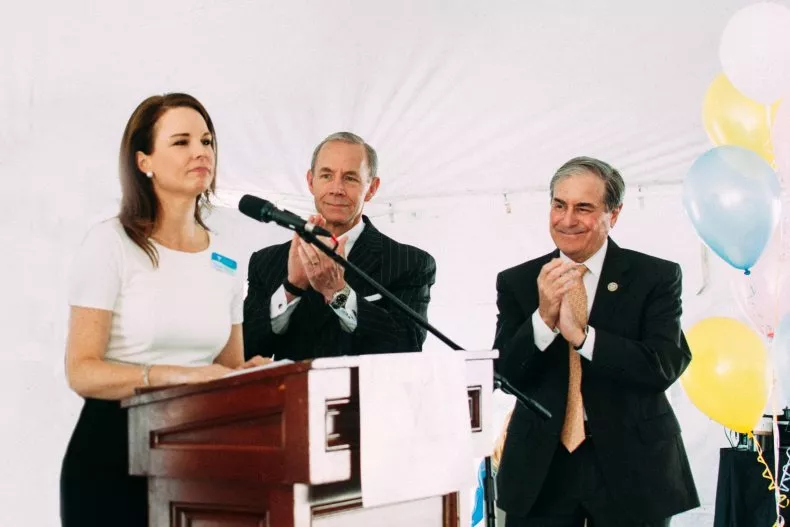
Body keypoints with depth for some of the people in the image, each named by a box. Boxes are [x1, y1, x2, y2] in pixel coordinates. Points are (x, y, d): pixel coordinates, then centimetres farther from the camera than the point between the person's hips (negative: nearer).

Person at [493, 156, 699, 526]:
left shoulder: (656, 277, -2)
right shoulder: (516, 282, 2)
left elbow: (666, 366, -14)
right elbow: (501, 376, -4)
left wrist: (582, 335, -23)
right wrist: (543, 318, -20)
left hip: (631, 467, -1)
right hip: (541, 470, 1)